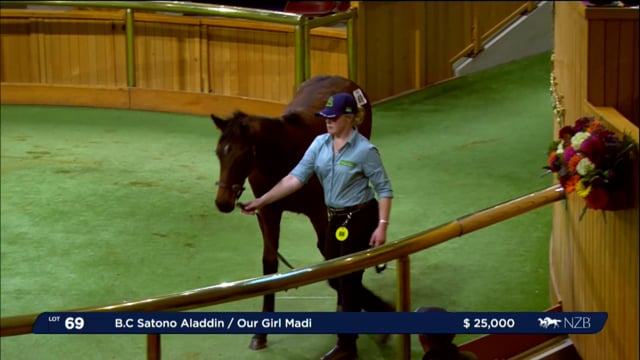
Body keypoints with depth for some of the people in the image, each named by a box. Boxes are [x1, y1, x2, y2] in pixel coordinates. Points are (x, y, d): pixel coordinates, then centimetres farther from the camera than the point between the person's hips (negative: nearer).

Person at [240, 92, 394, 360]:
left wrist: (382, 226, -21)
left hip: (361, 219, -7)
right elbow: (296, 178, -5)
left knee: (348, 281, -1)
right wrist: (261, 201, -12)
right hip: (336, 220, 7)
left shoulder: (365, 150, -17)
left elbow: (384, 189, -13)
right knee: (335, 279, 14)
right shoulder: (320, 144, 0)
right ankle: (383, 311, 37)